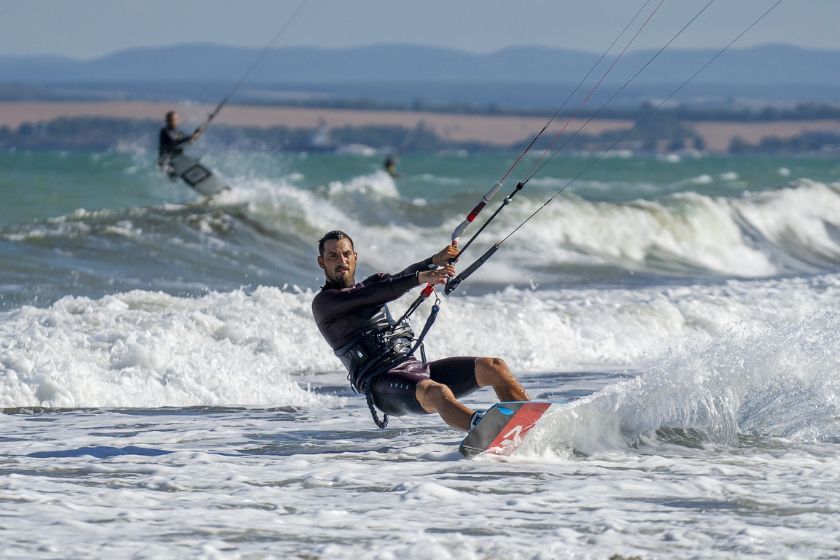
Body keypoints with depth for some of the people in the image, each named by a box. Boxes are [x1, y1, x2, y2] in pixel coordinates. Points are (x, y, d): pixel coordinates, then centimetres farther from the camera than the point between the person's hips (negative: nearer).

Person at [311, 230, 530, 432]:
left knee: (494, 367, -8)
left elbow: (403, 278, 7)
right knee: (437, 393, -38)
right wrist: (421, 277, -26)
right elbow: (371, 296, -14)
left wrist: (435, 261, -15)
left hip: (413, 367, 8)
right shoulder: (324, 302, 2)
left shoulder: (374, 283, 25)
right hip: (381, 383, -8)